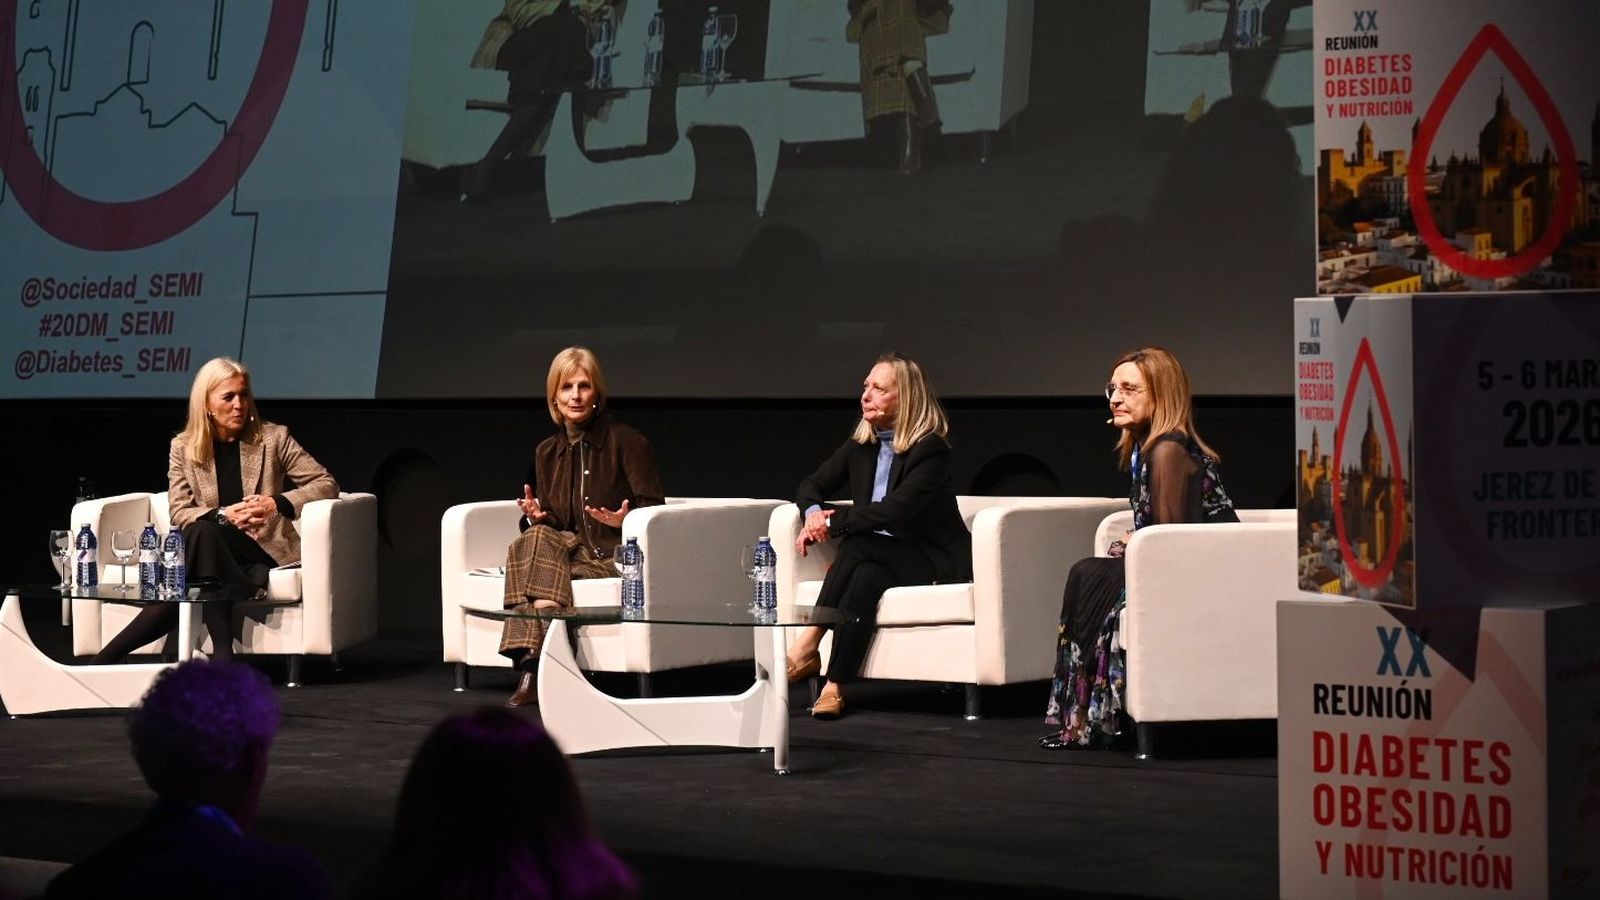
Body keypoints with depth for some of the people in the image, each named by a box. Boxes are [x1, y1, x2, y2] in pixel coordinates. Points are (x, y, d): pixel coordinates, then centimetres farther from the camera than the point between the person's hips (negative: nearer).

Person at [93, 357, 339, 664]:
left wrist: (277, 503, -15)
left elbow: (326, 484, 2)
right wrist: (224, 515, -19)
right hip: (211, 549, 2)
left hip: (262, 554, -2)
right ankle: (222, 654, -37)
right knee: (202, 532, -36)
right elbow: (179, 513, 1)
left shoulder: (272, 438, 5)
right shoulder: (183, 447, 9)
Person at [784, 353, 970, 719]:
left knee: (857, 546, -32)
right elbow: (811, 486, 16)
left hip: (931, 557, -5)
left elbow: (896, 509, -24)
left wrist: (835, 522, -23)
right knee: (865, 578, -31)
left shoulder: (930, 449, -13)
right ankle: (835, 686, -38)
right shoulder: (861, 446, 9)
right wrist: (814, 513, -9)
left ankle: (807, 647, -33)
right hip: (878, 556, 6)